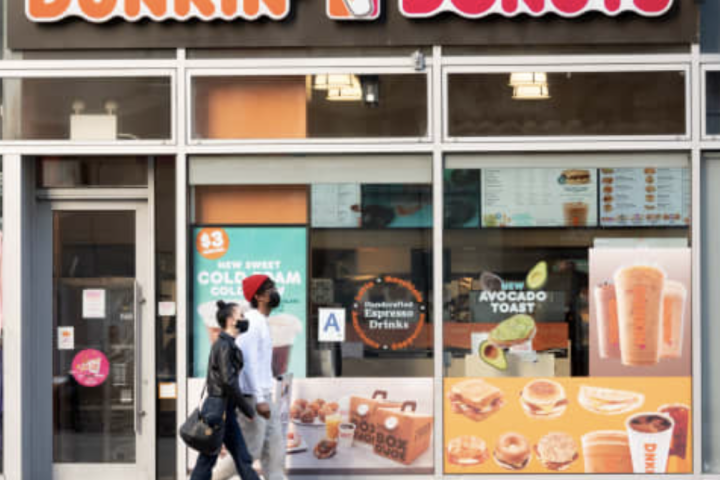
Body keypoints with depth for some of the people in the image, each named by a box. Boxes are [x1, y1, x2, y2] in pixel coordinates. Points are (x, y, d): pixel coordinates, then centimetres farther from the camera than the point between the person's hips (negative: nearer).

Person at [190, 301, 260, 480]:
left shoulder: (227, 344, 15)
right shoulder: (224, 345, -14)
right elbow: (228, 381, -20)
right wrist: (247, 408, -14)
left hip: (226, 410, 10)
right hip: (219, 409, -10)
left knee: (243, 459, 8)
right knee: (206, 460, -1)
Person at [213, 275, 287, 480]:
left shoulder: (261, 322, 16)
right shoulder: (251, 322, -15)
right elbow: (249, 362, -22)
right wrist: (259, 400, -25)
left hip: (265, 396, 10)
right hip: (252, 397, -10)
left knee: (274, 448, 8)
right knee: (250, 451, -5)